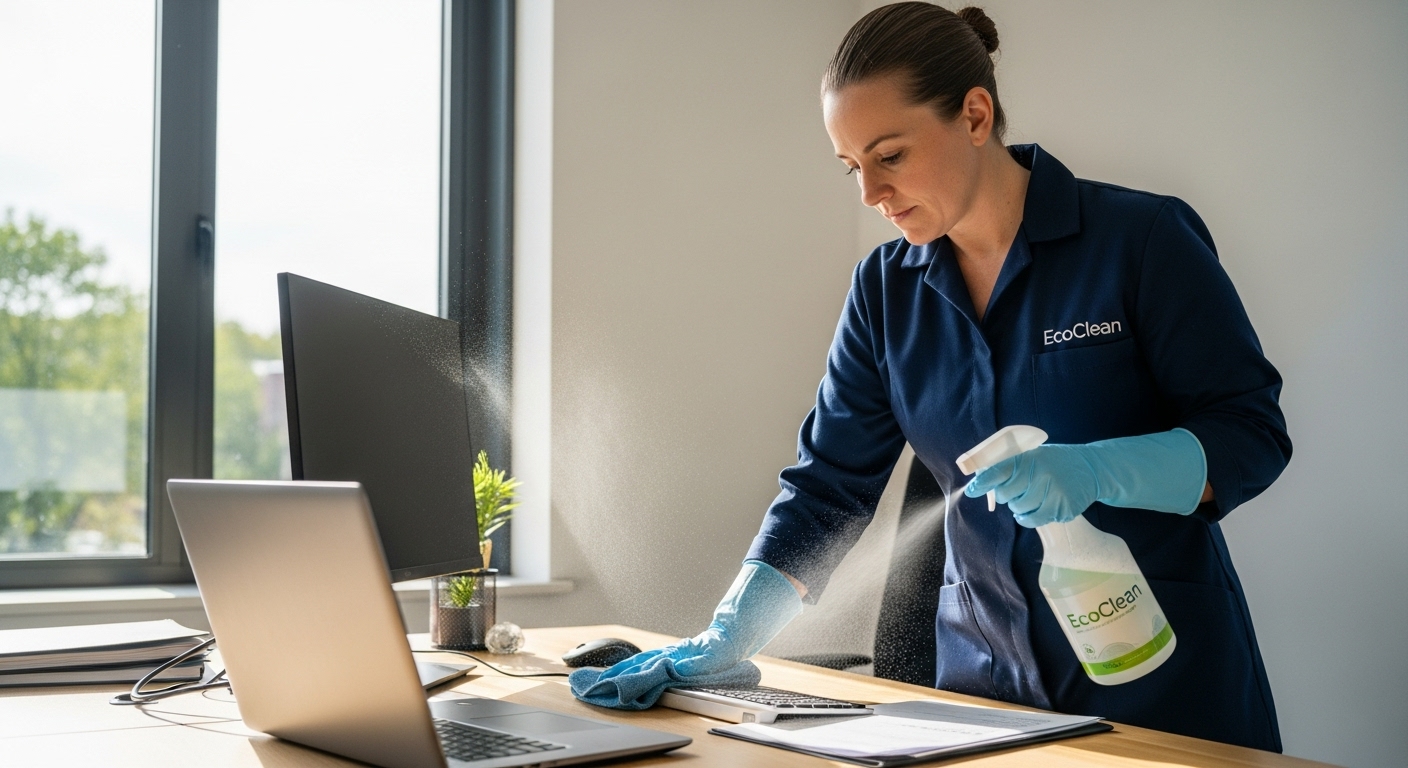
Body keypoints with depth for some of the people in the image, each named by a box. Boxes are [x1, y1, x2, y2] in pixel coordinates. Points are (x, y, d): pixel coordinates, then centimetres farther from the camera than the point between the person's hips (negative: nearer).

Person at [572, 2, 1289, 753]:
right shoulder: (885, 288, 1)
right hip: (985, 666, 4)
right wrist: (726, 639, -9)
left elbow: (1252, 432, -11)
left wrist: (1095, 472, -29)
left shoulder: (1143, 238, -12)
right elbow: (829, 484, 1)